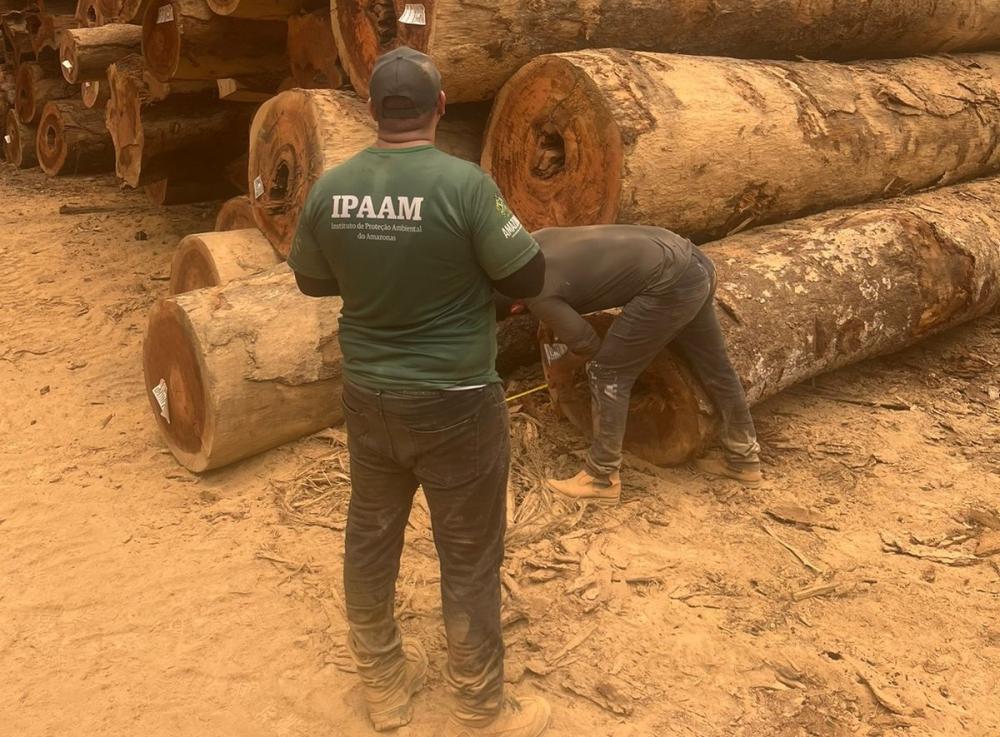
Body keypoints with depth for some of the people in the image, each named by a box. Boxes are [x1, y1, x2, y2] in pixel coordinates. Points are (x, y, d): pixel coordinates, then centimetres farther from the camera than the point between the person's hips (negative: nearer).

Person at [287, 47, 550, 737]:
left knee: (372, 534, 20)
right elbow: (529, 277, -12)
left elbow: (311, 280, 9)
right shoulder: (463, 182, -19)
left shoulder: (330, 187, -4)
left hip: (367, 394, 5)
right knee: (470, 558, 9)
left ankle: (383, 680, 40)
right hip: (454, 401, -5)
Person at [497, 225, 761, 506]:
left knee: (607, 371, 0)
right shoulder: (534, 242, 9)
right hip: (692, 262, 10)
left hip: (671, 284, -10)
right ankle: (743, 460, 37)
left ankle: (601, 480, 10)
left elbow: (589, 347, -3)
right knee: (713, 366, 20)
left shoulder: (540, 295, -15)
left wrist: (561, 367, 18)